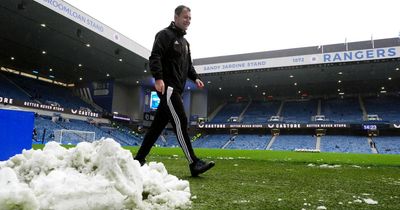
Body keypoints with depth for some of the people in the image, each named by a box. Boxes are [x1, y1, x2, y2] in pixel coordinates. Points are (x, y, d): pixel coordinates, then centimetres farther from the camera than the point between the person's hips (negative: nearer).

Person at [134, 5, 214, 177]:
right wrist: (158, 78, -27)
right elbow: (155, 57, -14)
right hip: (167, 87, -9)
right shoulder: (165, 35, -2)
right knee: (180, 122, -13)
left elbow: (188, 65, 29)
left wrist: (195, 78, 11)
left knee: (158, 125, 9)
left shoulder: (184, 42, 25)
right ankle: (194, 164, -12)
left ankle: (139, 159, 18)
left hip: (176, 89, 9)